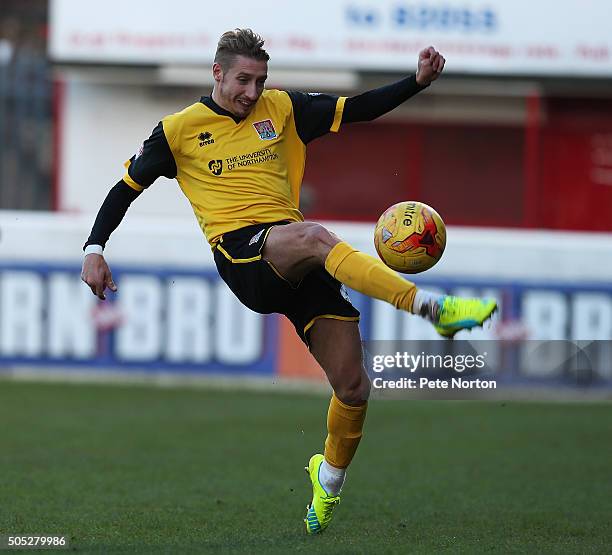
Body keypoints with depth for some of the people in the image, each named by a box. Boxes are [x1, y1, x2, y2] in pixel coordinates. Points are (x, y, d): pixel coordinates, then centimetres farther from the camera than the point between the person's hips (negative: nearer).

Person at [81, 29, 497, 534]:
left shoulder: (281, 109, 16)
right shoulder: (179, 130, 9)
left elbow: (358, 109, 15)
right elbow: (127, 187, 15)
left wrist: (418, 81, 3)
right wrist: (94, 250, 4)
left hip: (299, 261, 4)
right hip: (240, 254, -4)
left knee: (353, 385, -6)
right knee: (313, 236, -39)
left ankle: (330, 476, 23)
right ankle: (434, 308, -48)